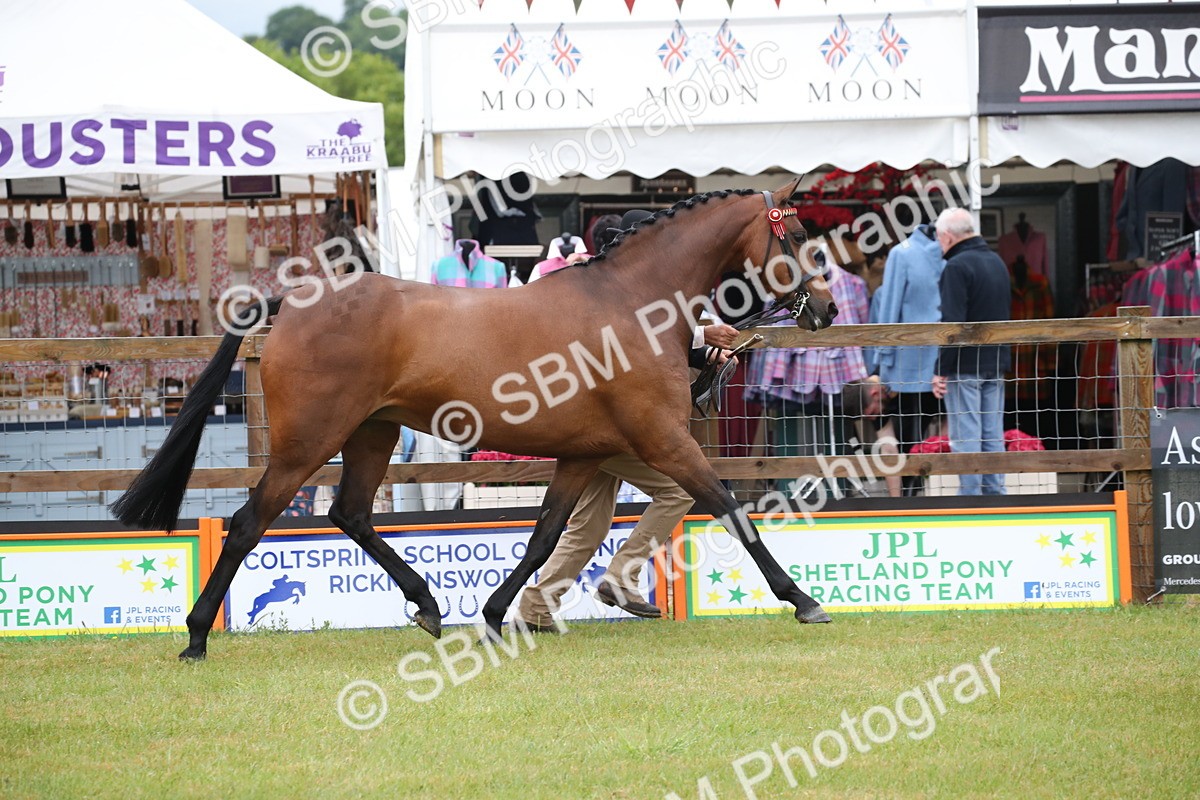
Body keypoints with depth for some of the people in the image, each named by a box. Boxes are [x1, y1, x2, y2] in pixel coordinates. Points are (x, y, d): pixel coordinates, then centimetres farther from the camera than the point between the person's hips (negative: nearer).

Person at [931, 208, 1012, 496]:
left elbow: (952, 323, -18)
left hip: (965, 364, -8)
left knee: (966, 436, -6)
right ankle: (994, 492, 11)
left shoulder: (957, 267, -13)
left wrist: (941, 370, -16)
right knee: (993, 436, 10)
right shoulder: (997, 262, 15)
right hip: (996, 362, 8)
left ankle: (970, 493, -8)